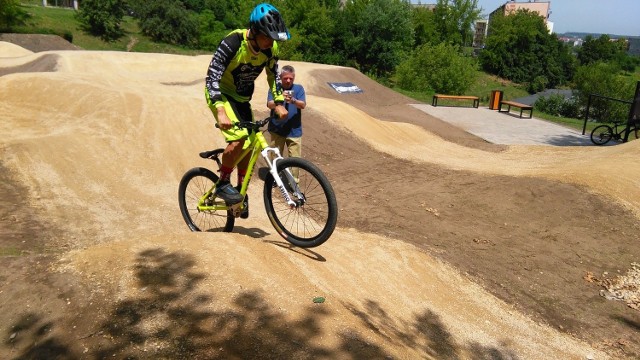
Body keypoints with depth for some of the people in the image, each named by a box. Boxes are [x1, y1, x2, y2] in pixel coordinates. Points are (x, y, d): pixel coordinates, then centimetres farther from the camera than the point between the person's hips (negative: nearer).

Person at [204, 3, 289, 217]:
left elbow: (274, 74, 6)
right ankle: (222, 184, -6)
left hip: (242, 98, 6)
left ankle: (240, 190, 21)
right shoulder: (233, 42, -29)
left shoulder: (271, 48, -12)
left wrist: (279, 103, -5)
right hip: (220, 94, -6)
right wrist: (220, 111, -40)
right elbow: (212, 76, -29)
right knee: (238, 139, -26)